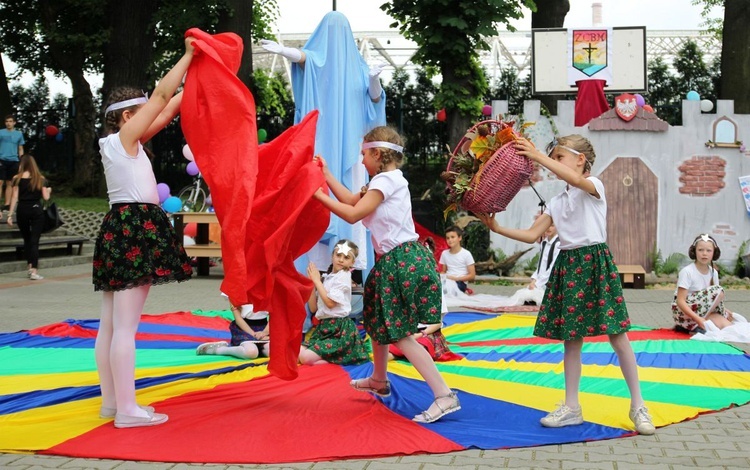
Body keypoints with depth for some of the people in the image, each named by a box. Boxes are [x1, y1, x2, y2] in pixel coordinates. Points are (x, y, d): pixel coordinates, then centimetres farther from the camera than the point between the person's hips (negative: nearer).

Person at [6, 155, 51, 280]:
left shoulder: (17, 179, -1)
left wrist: (10, 215, -3)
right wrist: (48, 190, 23)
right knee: (35, 241, -2)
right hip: (36, 210, 0)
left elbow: (14, 197, -5)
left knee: (27, 239, 18)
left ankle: (30, 266, 17)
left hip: (22, 211, 1)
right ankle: (34, 271, -10)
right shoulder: (40, 179, 1)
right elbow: (46, 197, 0)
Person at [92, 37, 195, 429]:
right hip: (134, 228, -10)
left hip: (122, 228, 10)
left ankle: (111, 401, 17)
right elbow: (162, 95, -8)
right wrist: (188, 57, -1)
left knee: (110, 324, 10)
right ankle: (126, 410, -9)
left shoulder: (123, 143, 17)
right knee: (125, 326, -10)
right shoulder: (124, 138, -6)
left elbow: (168, 111, 21)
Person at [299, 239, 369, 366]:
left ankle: (339, 359, -2)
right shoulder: (326, 278, 12)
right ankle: (334, 357, 4)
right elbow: (313, 308, 9)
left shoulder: (344, 276, -8)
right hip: (323, 326, 8)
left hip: (339, 328, -8)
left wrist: (317, 280, -9)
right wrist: (312, 283, 0)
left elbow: (330, 302, -18)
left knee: (306, 357, -20)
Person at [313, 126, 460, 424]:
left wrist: (321, 196, -8)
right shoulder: (389, 180, 16)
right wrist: (326, 174, 22)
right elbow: (352, 200, 19)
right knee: (377, 321, 25)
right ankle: (379, 381, 45)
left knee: (400, 335, -10)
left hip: (402, 262, -11)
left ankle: (444, 395, -13)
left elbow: (352, 214, -17)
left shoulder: (386, 180, -14)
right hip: (392, 262, 11)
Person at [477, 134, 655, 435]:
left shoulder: (594, 185, -3)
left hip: (595, 261, -7)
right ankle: (571, 407, 14)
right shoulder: (557, 202, 16)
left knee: (618, 335, -4)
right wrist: (496, 228, 1)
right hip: (567, 266, 7)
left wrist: (537, 156, -27)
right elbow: (531, 235, 11)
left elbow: (575, 179, -27)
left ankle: (638, 405, 6)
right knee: (571, 339, 7)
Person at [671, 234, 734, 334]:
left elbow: (713, 299, 8)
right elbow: (680, 301, -21)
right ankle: (697, 327, -13)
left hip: (702, 310, 7)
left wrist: (725, 310, -11)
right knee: (718, 291, -20)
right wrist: (698, 319, -31)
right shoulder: (687, 272, -16)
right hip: (684, 312, -7)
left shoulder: (713, 273, 5)